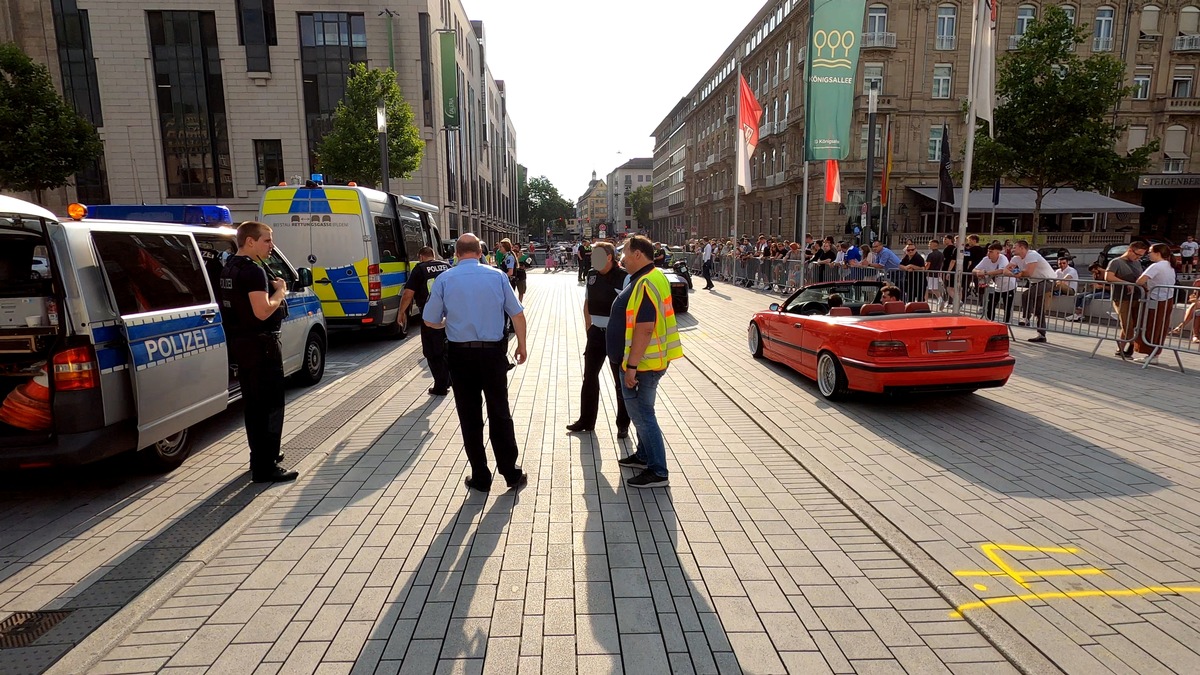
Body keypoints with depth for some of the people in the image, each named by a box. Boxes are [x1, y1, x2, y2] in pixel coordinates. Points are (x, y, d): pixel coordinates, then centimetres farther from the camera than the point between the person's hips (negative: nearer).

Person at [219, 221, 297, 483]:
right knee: (271, 405, -5)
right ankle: (265, 467, -1)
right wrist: (280, 292, -11)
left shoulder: (229, 268, 13)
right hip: (261, 345, -10)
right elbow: (262, 311, -27)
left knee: (253, 403, 18)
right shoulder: (254, 270, -18)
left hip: (241, 343, 10)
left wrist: (273, 288, 11)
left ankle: (259, 456, 31)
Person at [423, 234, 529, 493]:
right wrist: (522, 345, 12)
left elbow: (430, 320, 1)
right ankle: (511, 474, 17)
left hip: (460, 355, 0)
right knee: (500, 415, 10)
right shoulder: (498, 276, -3)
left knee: (470, 418, 10)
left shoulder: (444, 279, -3)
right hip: (493, 353, 0)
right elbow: (517, 314, -1)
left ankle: (480, 478, 18)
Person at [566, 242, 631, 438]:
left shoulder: (623, 277, -15)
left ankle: (623, 425, 20)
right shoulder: (592, 275, 4)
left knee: (621, 381, 7)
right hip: (596, 332, 6)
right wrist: (588, 327, 10)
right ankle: (586, 420, 28)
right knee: (589, 377, 14)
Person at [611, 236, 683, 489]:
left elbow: (645, 328, -28)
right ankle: (644, 455, 37)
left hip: (641, 363, -11)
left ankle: (657, 471, 7)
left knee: (642, 414, -2)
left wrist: (631, 366, -26)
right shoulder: (650, 278, 12)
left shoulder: (646, 284, -23)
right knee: (640, 411, 22)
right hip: (641, 360, 11)